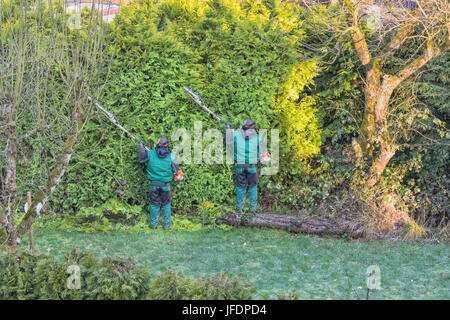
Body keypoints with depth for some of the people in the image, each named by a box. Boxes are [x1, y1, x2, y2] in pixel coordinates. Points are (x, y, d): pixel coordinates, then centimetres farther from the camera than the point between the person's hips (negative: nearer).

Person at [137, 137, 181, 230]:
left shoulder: (150, 154, -13)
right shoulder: (170, 156, -12)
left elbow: (140, 159, 1)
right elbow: (175, 170, -3)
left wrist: (141, 148, 13)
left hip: (154, 184, 1)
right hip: (165, 185, 0)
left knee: (154, 204, 14)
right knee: (166, 204, 16)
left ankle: (153, 224, 22)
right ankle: (166, 224, 18)